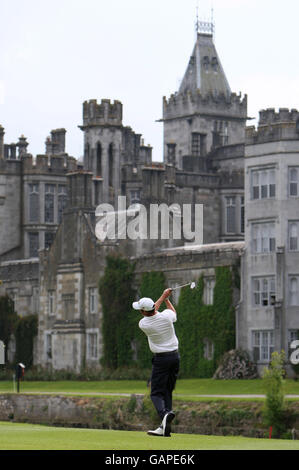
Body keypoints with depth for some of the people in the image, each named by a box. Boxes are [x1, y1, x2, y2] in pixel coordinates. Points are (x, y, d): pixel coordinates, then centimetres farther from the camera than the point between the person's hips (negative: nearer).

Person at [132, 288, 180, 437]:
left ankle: (165, 413, -33)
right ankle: (164, 428, 3)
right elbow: (173, 311, 19)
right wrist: (166, 299, 30)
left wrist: (163, 296, 16)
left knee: (156, 393, -1)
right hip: (175, 356, 4)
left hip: (161, 359, -4)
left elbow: (152, 314, 10)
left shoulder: (143, 324, -12)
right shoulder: (166, 316, -8)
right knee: (168, 391, 10)